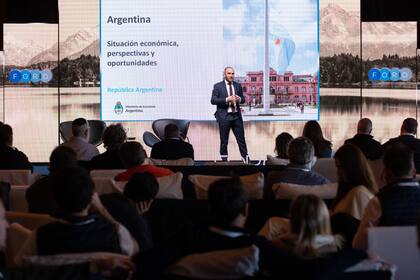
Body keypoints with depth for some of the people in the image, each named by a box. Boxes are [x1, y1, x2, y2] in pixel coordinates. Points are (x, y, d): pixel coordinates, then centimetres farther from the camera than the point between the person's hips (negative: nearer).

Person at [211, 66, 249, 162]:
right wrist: (227, 99, -18)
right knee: (224, 141, 3)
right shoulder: (218, 86, -1)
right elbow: (213, 100, -8)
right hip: (224, 117, -3)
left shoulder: (238, 85, 11)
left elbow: (243, 99, 17)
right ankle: (224, 161, 11)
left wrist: (239, 99, -7)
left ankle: (246, 160, 6)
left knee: (241, 139, 3)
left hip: (236, 116, 3)